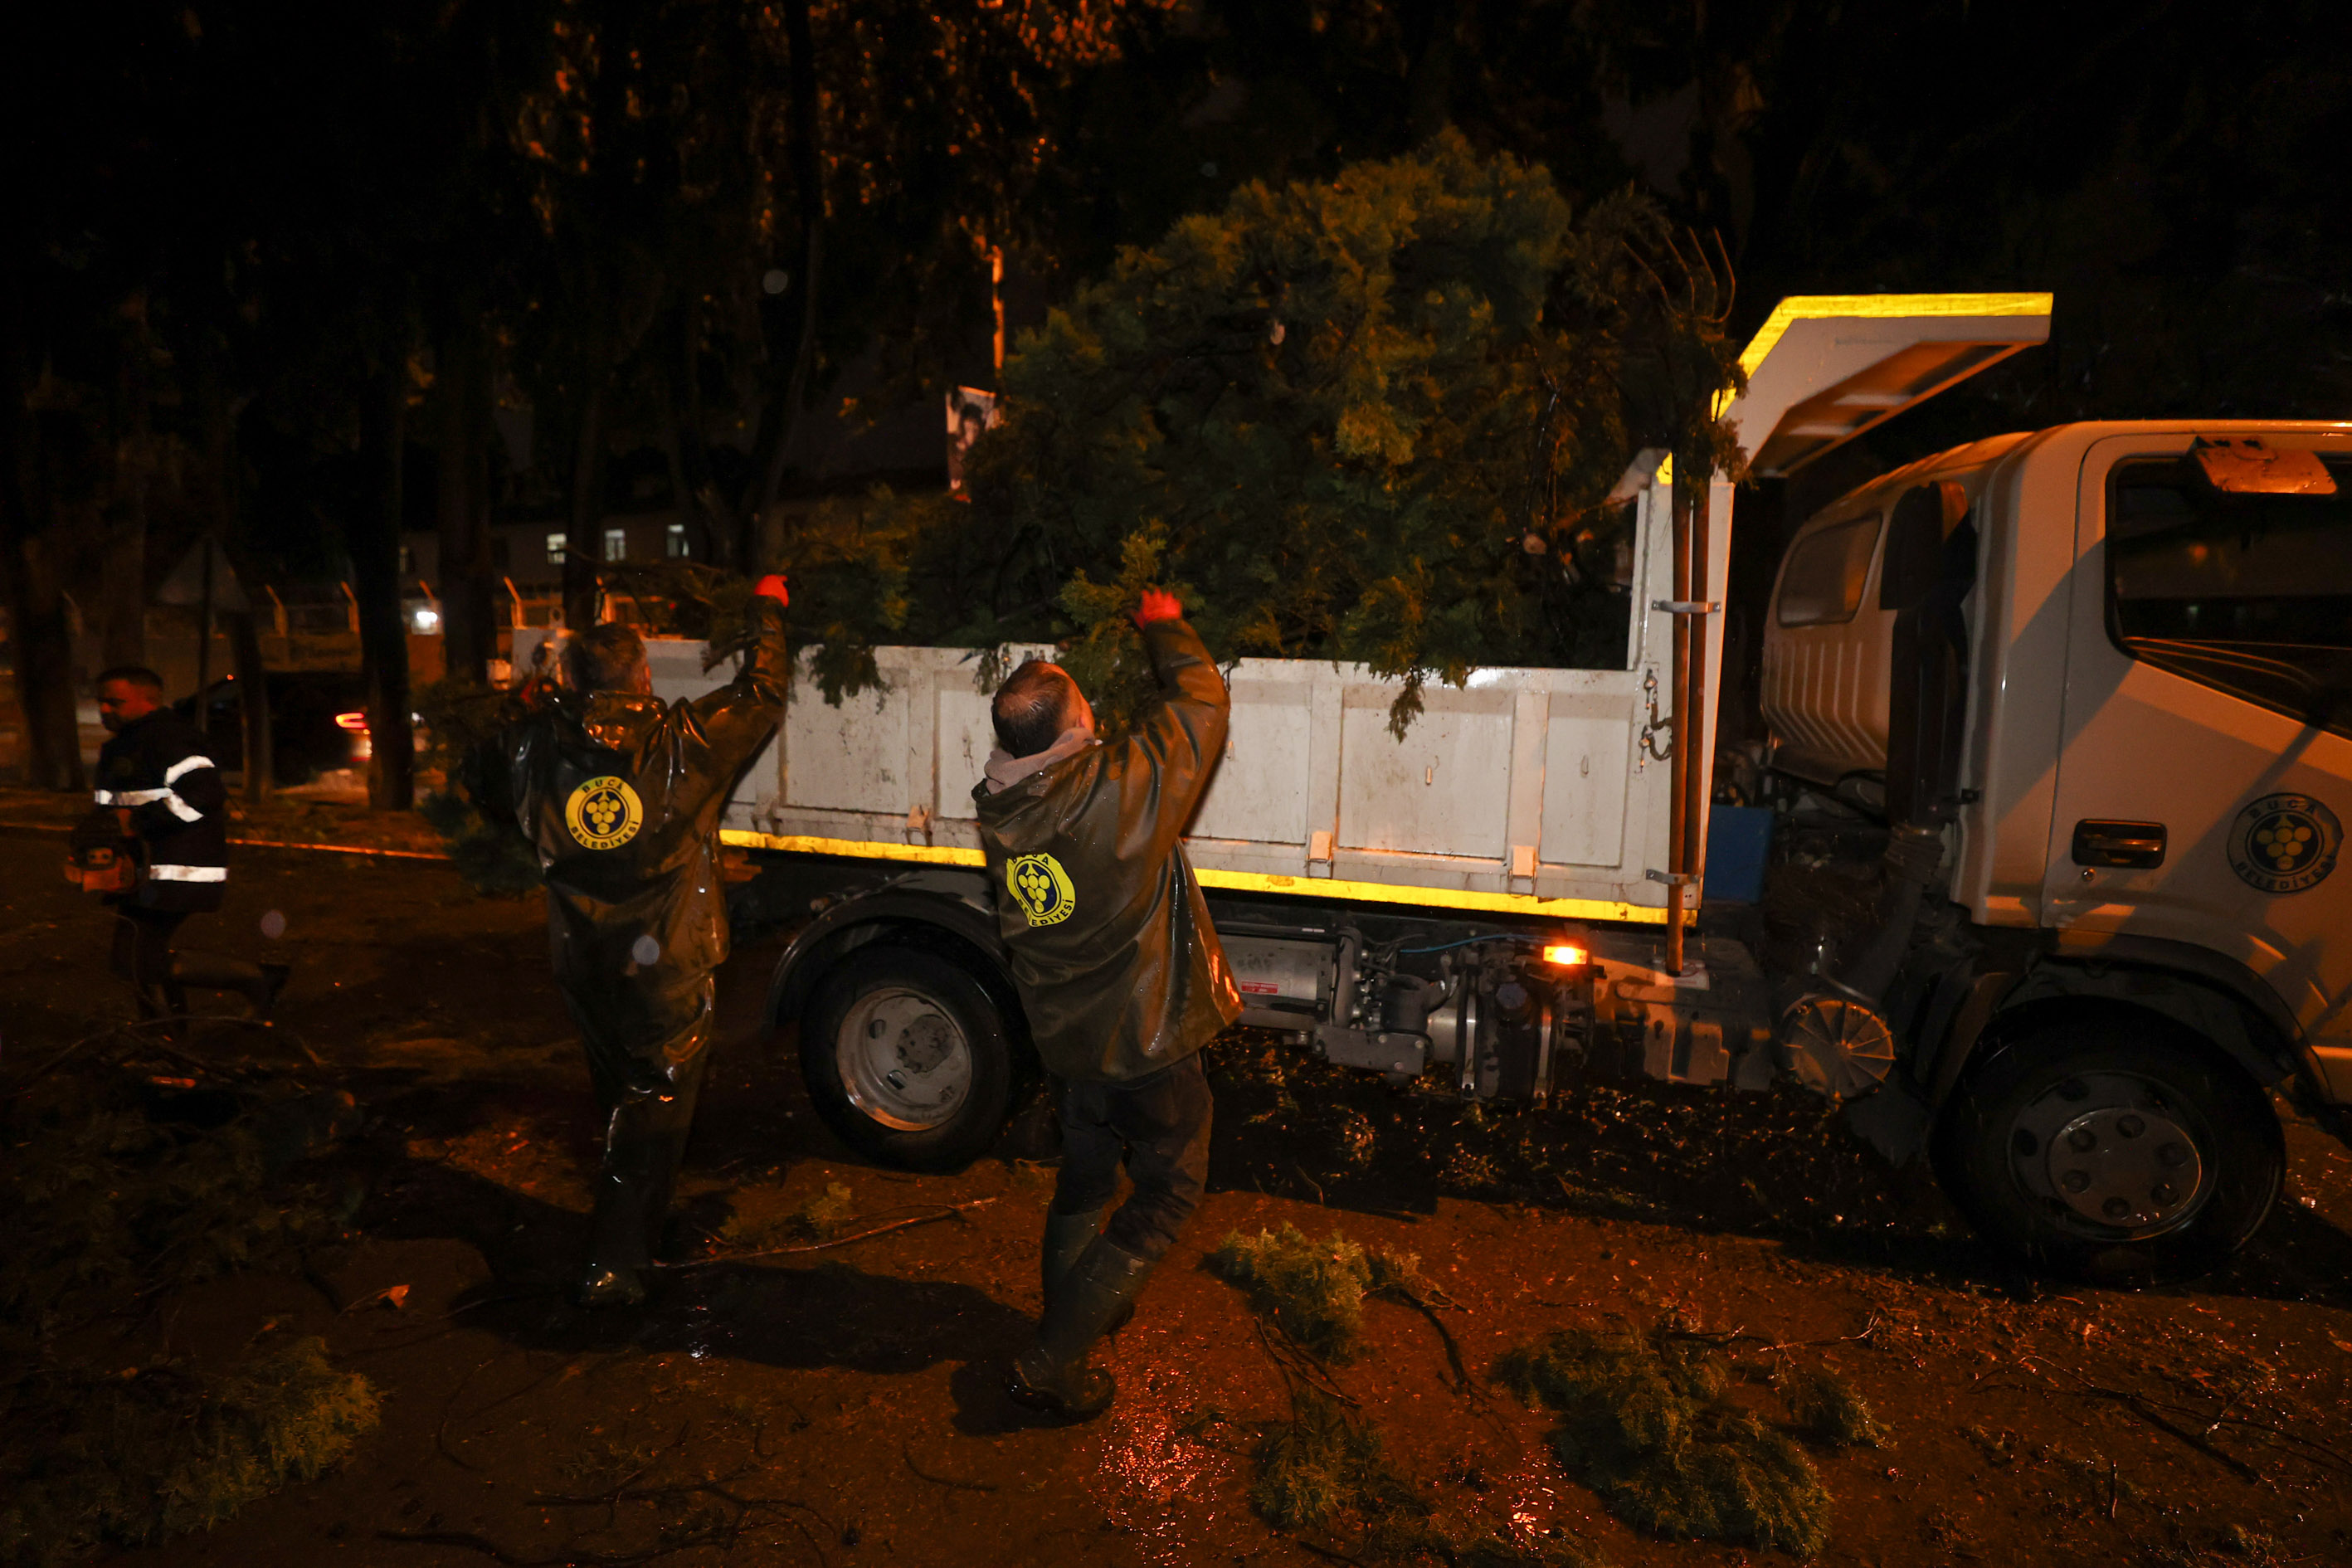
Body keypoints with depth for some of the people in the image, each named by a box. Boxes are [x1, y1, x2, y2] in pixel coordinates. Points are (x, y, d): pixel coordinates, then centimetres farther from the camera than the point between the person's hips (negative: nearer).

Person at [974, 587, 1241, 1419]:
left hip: (1068, 1033, 6)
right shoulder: (1128, 787, -27)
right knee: (1166, 1193, 13)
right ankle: (1050, 1365, 15)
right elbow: (1201, 698, -12)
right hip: (1150, 1038, -6)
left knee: (1083, 1182, 26)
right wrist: (1164, 626, 7)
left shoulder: (1001, 810, -10)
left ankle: (1073, 1311, 47)